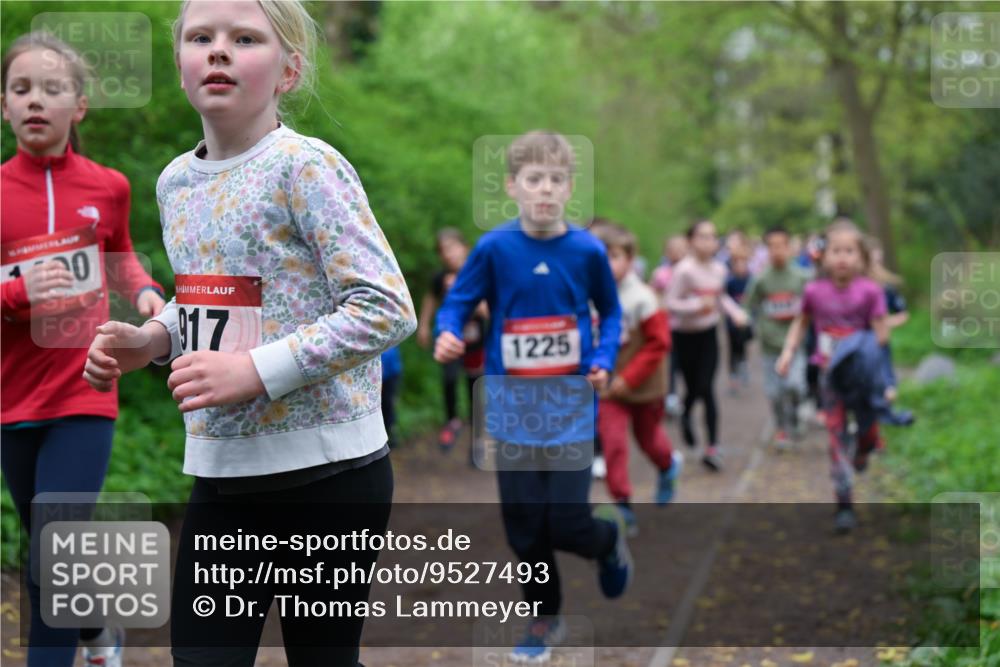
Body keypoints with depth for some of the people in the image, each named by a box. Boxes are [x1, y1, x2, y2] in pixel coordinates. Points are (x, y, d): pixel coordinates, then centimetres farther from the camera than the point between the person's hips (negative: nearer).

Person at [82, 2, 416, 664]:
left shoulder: (306, 168, -14)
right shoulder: (176, 182, 7)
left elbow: (388, 309, -19)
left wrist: (255, 372, -23)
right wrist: (150, 340, 2)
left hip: (324, 472, -6)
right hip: (223, 472, 6)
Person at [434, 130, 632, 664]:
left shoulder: (587, 250, -6)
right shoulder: (494, 248, -9)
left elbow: (610, 311, 9)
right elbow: (457, 303, -3)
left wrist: (604, 359, -7)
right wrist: (447, 333, -24)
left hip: (570, 405, -1)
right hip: (513, 405, 1)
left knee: (567, 524, -7)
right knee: (524, 526, 6)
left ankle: (610, 538, 30)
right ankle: (545, 618, 29)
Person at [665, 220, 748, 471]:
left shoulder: (719, 269, -1)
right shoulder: (684, 270, -17)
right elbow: (672, 302, -18)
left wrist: (734, 311, -1)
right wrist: (698, 305, -30)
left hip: (708, 333, 3)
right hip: (686, 334, -3)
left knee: (706, 388, -5)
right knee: (694, 387, 4)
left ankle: (713, 447, -4)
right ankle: (686, 416, 42)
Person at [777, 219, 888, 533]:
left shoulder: (869, 291, -14)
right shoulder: (815, 291, -8)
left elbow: (881, 335, -14)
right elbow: (801, 322, 10)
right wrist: (788, 351, 0)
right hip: (830, 375, 1)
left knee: (869, 433, 12)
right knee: (837, 436, 0)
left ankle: (862, 448, 50)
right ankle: (844, 504, 5)